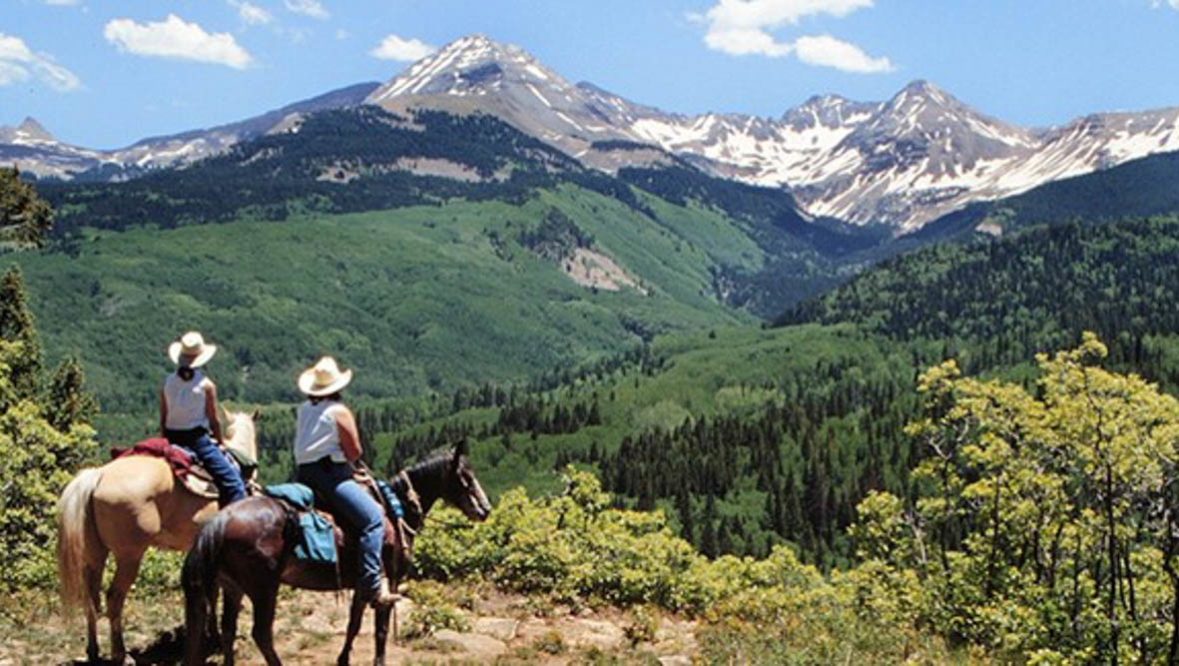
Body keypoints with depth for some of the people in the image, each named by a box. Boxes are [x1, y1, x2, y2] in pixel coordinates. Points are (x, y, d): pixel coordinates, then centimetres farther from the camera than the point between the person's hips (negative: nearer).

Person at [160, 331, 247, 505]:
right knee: (233, 484, -3)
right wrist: (220, 443, 12)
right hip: (198, 439, -5)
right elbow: (214, 420, -2)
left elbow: (163, 419, 8)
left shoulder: (168, 383, 4)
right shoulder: (206, 384, -7)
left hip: (173, 439, 5)